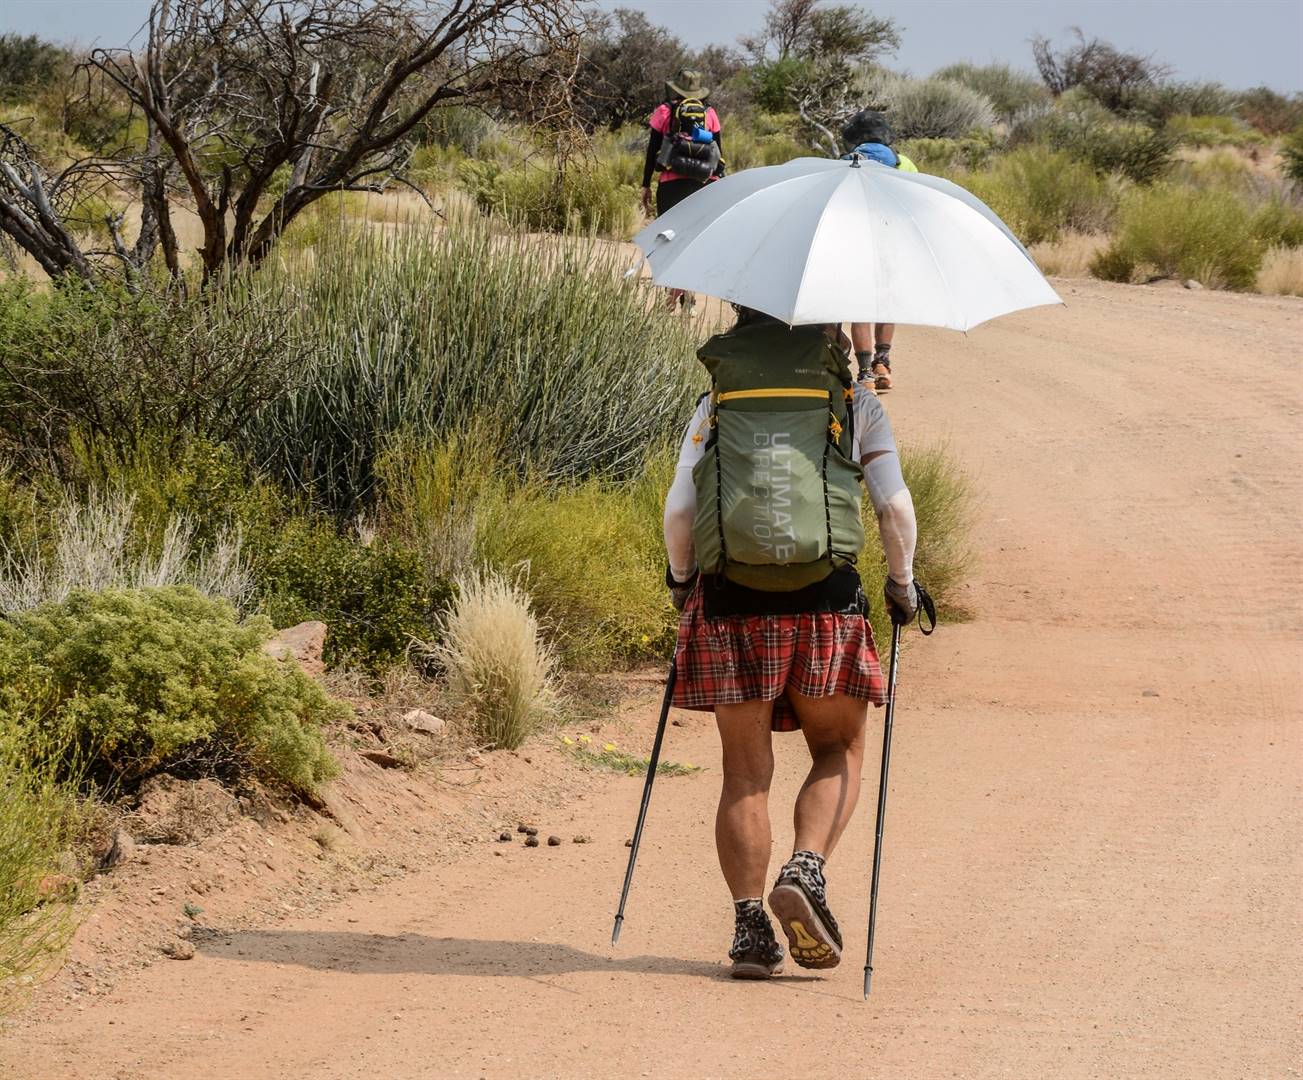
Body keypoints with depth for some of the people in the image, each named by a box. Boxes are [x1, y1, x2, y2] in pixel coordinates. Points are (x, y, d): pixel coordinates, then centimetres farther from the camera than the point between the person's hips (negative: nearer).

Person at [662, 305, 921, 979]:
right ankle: (806, 871, -9)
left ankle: (749, 926, 3)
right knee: (839, 750, 16)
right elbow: (894, 505, -1)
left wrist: (681, 579, 20)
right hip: (826, 598, -1)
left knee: (745, 771, 9)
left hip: (730, 599, 1)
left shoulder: (715, 403, 10)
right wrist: (902, 583, 14)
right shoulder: (855, 403, 8)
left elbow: (678, 510, 3)